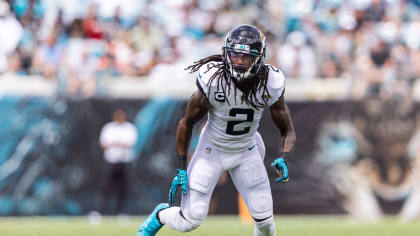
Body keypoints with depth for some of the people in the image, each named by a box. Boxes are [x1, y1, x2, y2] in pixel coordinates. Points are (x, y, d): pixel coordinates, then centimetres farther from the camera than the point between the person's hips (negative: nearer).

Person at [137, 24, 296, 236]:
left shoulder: (271, 84, -22)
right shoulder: (212, 81, -29)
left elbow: (287, 131, -9)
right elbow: (186, 123, -13)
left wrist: (283, 159, -29)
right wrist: (181, 169, -12)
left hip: (246, 151, 2)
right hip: (212, 149, -2)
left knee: (264, 219, 0)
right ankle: (160, 215, 32)